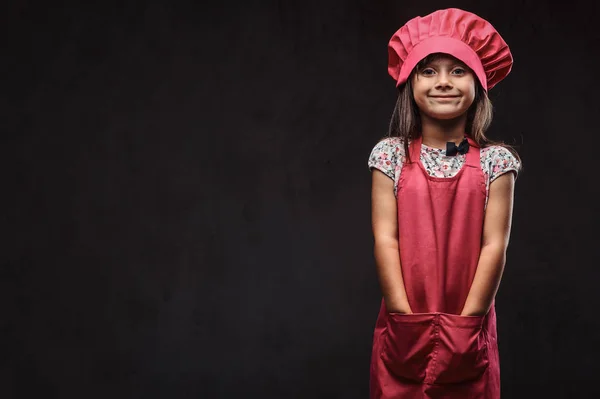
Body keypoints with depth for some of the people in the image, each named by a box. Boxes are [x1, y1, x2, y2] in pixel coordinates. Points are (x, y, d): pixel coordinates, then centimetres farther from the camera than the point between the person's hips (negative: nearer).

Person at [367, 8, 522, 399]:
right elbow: (385, 238, -6)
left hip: (469, 329, 0)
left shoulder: (495, 160, -3)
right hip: (404, 328, 1)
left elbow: (495, 244, -7)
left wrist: (467, 322, -11)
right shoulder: (391, 155, -1)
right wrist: (406, 319, -11)